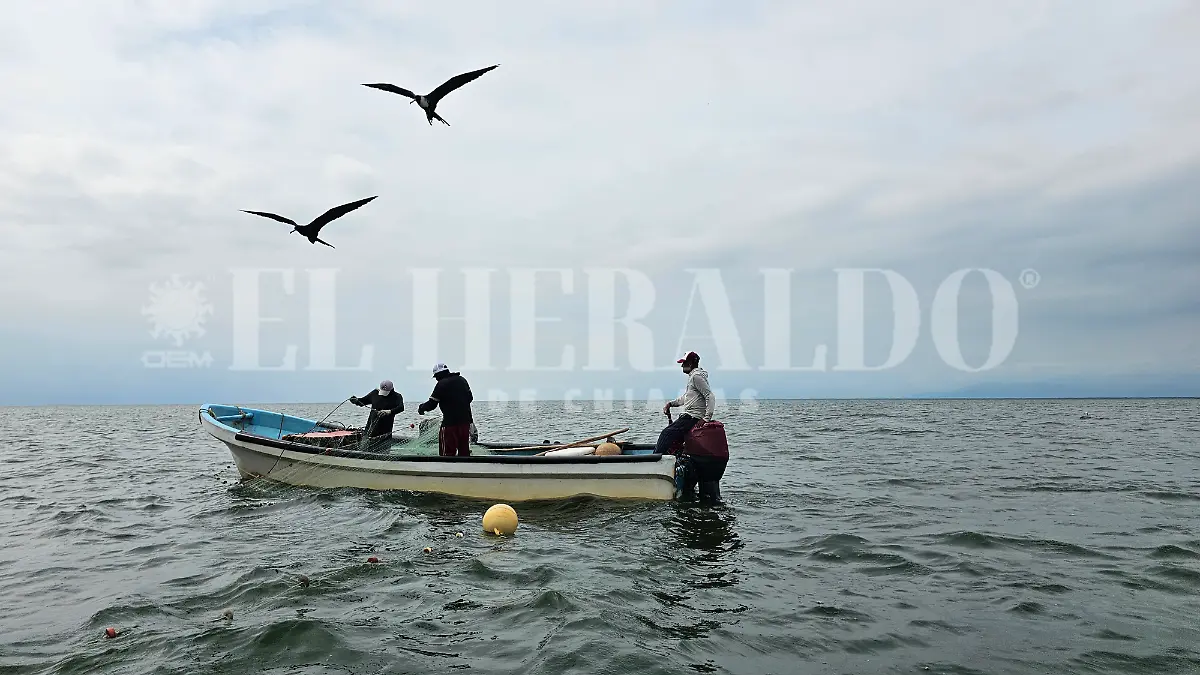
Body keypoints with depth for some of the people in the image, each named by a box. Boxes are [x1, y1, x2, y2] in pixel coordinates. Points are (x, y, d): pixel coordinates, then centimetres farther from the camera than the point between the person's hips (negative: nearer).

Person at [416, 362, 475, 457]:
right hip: (466, 421, 7)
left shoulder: (441, 384, -10)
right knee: (464, 450, 15)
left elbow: (432, 404, -8)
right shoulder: (462, 380, 9)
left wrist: (421, 407, 11)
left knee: (448, 452, -1)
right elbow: (470, 398, 18)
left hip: (450, 422, -6)